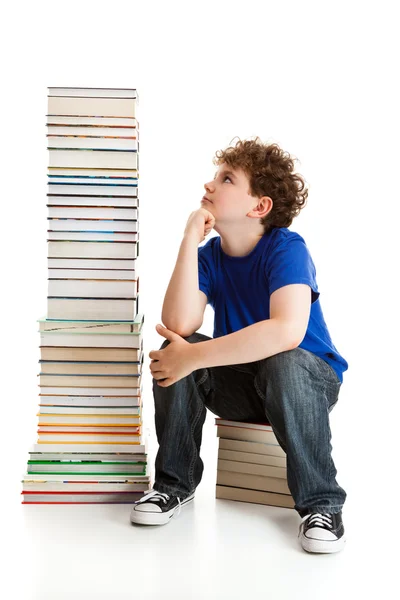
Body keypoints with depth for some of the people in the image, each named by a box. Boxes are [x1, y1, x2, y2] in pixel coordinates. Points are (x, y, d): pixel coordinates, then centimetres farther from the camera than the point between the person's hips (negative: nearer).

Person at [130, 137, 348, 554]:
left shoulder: (286, 249, -20)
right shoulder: (208, 256, -5)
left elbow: (287, 331, -39)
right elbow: (179, 325, -23)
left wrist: (193, 357, -37)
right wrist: (190, 241, -24)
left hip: (310, 378, -4)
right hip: (237, 384, 5)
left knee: (284, 363, -38)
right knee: (172, 351, -20)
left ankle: (320, 502, -19)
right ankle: (175, 482, -3)